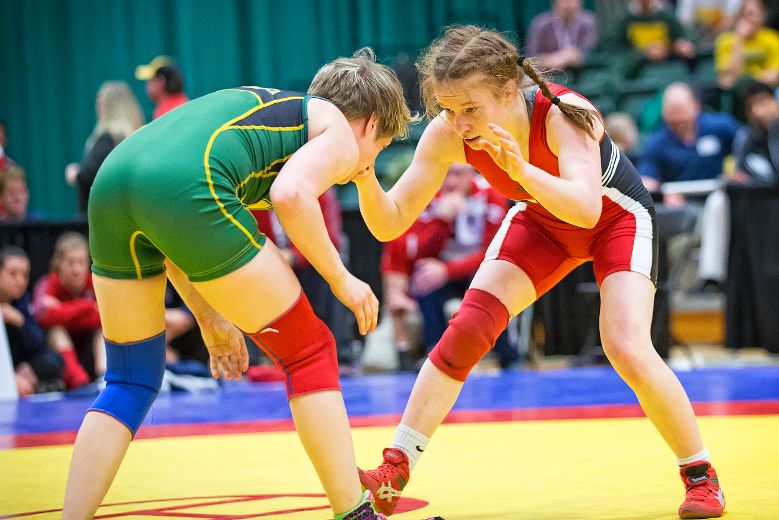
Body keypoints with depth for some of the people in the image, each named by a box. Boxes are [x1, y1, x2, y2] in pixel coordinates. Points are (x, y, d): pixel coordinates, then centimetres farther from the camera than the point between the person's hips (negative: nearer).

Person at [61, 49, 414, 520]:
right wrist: (341, 279, 6)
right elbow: (291, 195, -7)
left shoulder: (259, 111, 39)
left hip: (113, 180, 7)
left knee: (131, 381, 21)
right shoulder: (341, 131, 17)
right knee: (310, 353, 8)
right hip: (187, 188, -7)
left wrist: (208, 315, 33)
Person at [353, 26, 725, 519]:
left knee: (628, 350, -22)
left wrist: (522, 170, -67)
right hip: (543, 221, 4)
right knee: (466, 330, -13)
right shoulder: (447, 134, -26)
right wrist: (365, 179, -45)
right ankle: (393, 475, -6)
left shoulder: (564, 114, -38)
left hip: (618, 217, -4)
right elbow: (389, 223, -24)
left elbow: (586, 208, -52)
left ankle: (701, 475, 0)